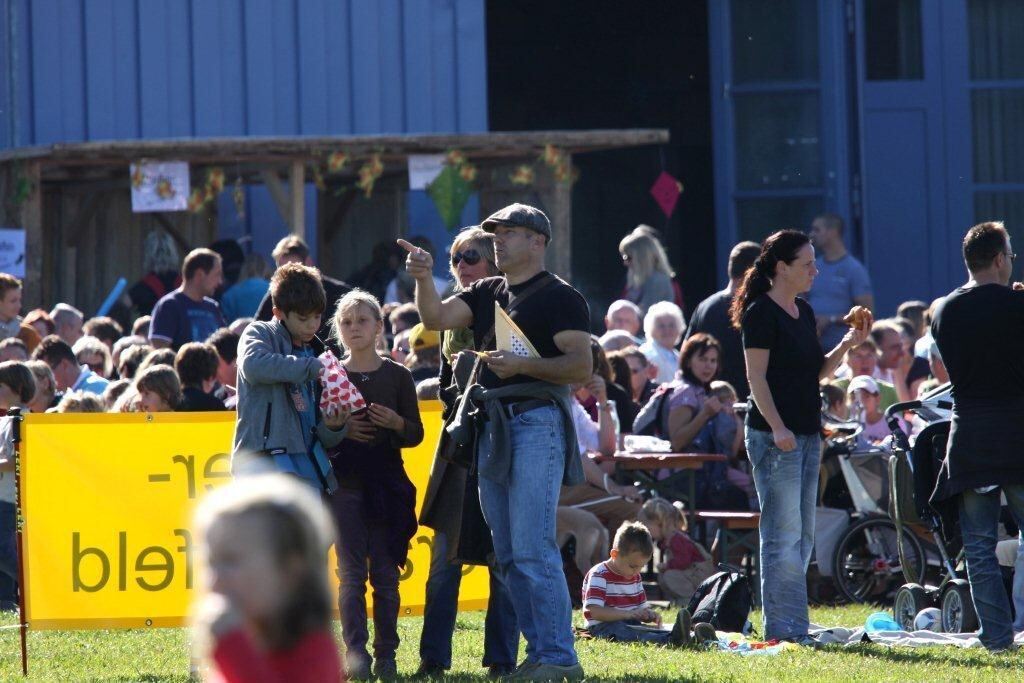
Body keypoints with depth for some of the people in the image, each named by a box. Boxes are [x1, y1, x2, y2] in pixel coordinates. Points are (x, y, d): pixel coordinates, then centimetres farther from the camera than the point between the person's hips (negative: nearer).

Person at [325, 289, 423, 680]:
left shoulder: (398, 377, 6)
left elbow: (416, 434, 6)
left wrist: (396, 424, -14)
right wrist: (339, 429, -13)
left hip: (387, 482, 0)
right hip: (345, 482, 0)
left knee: (385, 572, 2)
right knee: (351, 572, -6)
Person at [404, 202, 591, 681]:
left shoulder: (560, 297, -4)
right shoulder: (486, 294, 18)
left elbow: (581, 368, -11)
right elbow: (436, 318, 5)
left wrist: (522, 365, -22)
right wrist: (423, 280, -12)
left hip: (537, 422, -8)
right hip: (491, 426, 8)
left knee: (533, 550, -14)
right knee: (508, 554, 8)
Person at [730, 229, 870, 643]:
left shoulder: (804, 312, 16)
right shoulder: (761, 313, -9)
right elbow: (756, 376, -14)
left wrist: (848, 344, 6)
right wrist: (777, 427, -22)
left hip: (806, 434, 9)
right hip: (775, 435, -9)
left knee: (801, 538, 10)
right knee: (783, 535, -8)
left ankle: (793, 628, 15)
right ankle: (783, 628, -7)